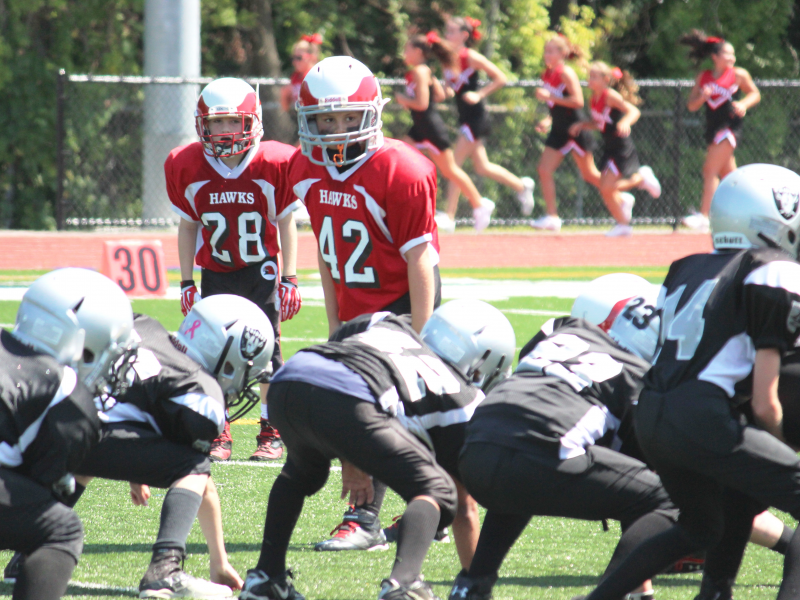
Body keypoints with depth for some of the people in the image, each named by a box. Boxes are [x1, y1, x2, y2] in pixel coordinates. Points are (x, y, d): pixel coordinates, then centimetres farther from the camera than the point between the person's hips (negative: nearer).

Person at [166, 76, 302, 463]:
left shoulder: (274, 164, -13)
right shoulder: (186, 167, -8)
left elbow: (286, 223, -3)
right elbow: (188, 226, 3)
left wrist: (289, 279, -4)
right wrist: (187, 282, 3)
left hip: (262, 270, -2)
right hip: (215, 271, 2)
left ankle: (271, 434, 8)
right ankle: (218, 436, 6)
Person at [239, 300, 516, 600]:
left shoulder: (384, 324, 36)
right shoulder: (461, 397, 22)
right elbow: (465, 511, 25)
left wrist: (348, 461, 35)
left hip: (285, 384, 6)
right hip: (348, 401, -6)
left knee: (302, 472, 39)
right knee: (435, 491, 7)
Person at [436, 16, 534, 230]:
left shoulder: (471, 58, -14)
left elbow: (500, 78, -11)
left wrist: (479, 94, -18)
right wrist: (447, 90, -4)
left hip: (476, 117, -8)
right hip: (465, 117, 8)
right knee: (482, 167, 15)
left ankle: (449, 216, -8)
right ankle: (521, 186, 33)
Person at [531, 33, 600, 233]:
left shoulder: (566, 73, -15)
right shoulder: (548, 74, 10)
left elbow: (578, 101, -24)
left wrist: (549, 96, -25)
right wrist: (548, 120, 9)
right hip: (559, 131, 8)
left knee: (589, 175, 3)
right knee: (544, 170, -5)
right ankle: (552, 217, -5)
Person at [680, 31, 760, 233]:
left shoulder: (739, 75, -1)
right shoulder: (702, 78, 9)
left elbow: (755, 94, 8)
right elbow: (691, 106, 9)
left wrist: (743, 104, -12)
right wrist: (702, 96, -11)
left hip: (729, 125, -5)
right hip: (713, 129, 6)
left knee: (710, 170, -14)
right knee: (728, 175, 11)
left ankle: (704, 216, -18)